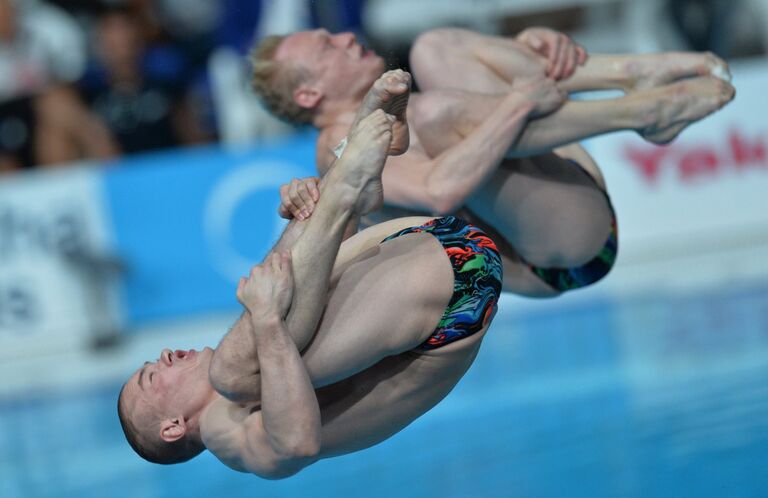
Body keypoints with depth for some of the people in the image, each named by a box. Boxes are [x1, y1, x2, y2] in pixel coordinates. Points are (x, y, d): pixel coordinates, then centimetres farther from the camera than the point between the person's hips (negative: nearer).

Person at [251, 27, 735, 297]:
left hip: (586, 195, 9)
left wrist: (541, 42, -1)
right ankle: (645, 110, -21)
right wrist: (518, 103, -25)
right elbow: (440, 191, -26)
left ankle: (639, 71, -9)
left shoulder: (404, 111, 23)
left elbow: (505, 53, 23)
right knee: (435, 110, -29)